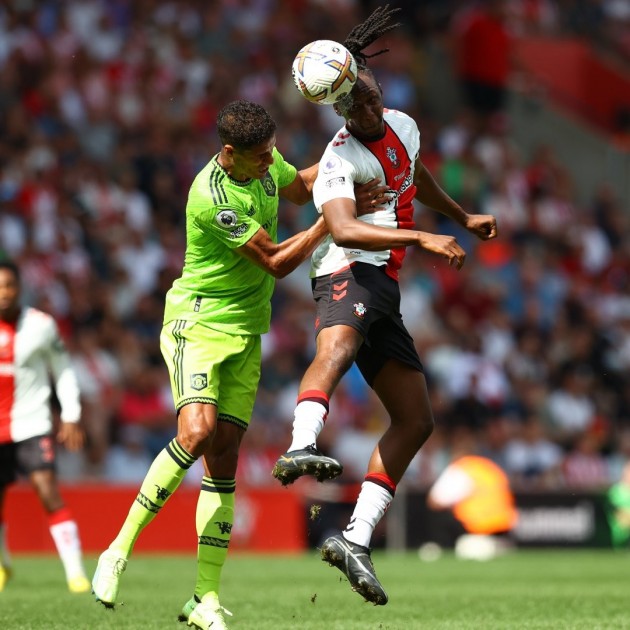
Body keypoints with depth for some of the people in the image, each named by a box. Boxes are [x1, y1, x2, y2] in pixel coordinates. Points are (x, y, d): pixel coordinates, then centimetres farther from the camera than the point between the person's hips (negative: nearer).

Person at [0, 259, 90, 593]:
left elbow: (63, 370, 7)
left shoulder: (40, 325, -4)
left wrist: (71, 417, 2)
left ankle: (75, 572, -18)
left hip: (32, 426, -3)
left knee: (49, 493, -17)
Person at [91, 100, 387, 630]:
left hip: (245, 332, 7)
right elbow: (277, 262, -18)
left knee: (224, 457, 0)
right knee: (197, 431, -28)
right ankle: (119, 552, -15)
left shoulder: (264, 164, 2)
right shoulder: (212, 197, -24)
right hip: (198, 323, -7)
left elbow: (298, 187, 26)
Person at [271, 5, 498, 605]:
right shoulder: (340, 159, -13)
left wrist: (463, 217, 48)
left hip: (383, 289, 9)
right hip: (351, 271, -9)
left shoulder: (403, 127, 14)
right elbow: (343, 229, -30)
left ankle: (355, 539, 5)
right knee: (339, 341, -42)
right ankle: (301, 448, -68)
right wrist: (422, 238, -38)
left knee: (416, 420, 7)